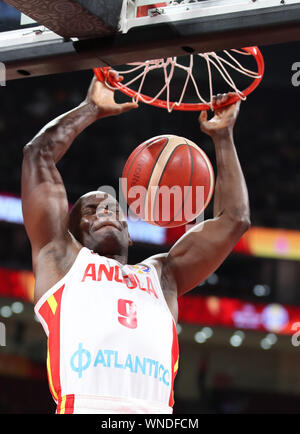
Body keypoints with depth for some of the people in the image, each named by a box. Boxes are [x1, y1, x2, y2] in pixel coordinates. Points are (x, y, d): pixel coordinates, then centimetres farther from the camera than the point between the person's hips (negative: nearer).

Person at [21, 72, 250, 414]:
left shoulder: (161, 275, 30)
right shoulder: (61, 257, 22)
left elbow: (233, 219, 30)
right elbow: (38, 153, 19)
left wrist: (222, 136, 33)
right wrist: (92, 109, 29)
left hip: (157, 409, 3)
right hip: (85, 406, -3)